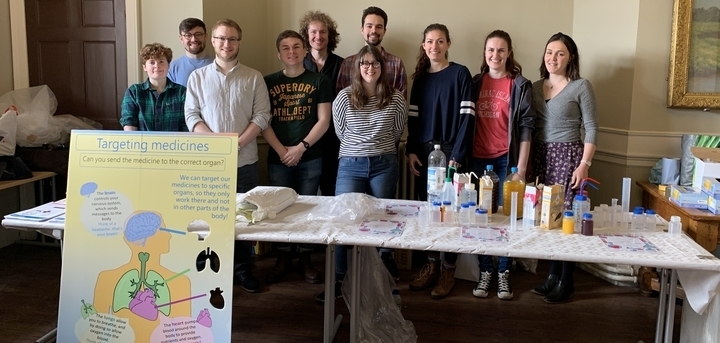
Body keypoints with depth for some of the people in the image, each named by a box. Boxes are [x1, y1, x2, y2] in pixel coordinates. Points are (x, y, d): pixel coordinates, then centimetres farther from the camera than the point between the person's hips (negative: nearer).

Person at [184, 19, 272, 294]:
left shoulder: (253, 78, 3)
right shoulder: (197, 77, 6)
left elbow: (262, 116, -3)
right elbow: (191, 115, 0)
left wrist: (238, 142, -15)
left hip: (244, 161, 0)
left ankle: (242, 268, 21)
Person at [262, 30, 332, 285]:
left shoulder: (319, 81, 3)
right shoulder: (269, 82, 6)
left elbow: (323, 121, -2)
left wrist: (301, 147, -11)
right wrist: (281, 150, -9)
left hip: (310, 158, -1)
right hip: (278, 158, 1)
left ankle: (305, 259, 17)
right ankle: (283, 259, 19)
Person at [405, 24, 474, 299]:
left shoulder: (460, 73, -3)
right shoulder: (420, 77, 12)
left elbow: (467, 116, -9)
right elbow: (413, 117, 11)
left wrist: (457, 155, -15)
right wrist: (411, 151, 0)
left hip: (449, 151, -5)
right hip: (423, 152, 5)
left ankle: (448, 271, 11)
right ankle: (431, 266, 20)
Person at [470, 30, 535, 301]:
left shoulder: (520, 85, 0)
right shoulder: (475, 83, 8)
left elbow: (526, 127, -4)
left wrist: (521, 167, -9)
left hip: (507, 159, -2)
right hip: (478, 158, 3)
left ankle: (504, 274, 14)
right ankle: (485, 272, 17)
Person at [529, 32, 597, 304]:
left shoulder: (581, 87, -2)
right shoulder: (535, 87, 10)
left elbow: (591, 129, -5)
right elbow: (529, 127, 11)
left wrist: (585, 164, -12)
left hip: (568, 155, -4)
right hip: (541, 156, 5)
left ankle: (566, 282, 9)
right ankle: (553, 275, 20)